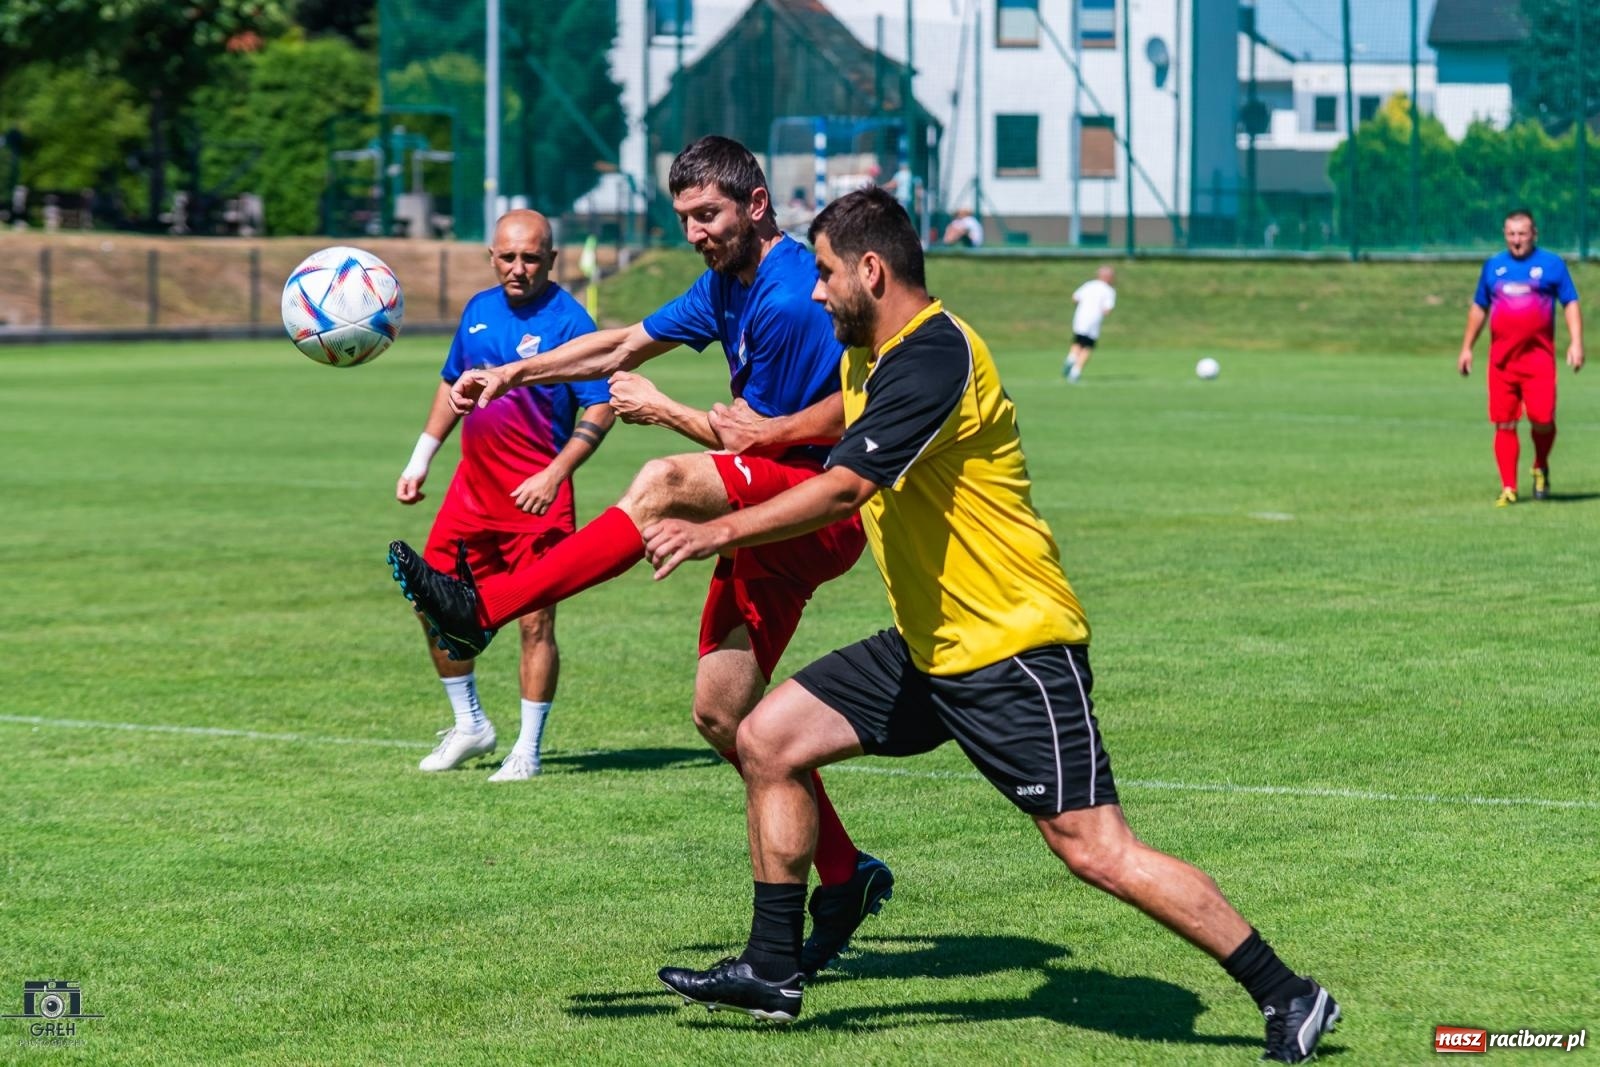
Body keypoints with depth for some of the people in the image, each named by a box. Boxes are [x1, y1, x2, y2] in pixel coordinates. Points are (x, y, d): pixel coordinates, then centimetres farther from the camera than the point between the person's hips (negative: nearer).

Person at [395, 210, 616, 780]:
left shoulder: (567, 320, -11)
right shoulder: (479, 309, 8)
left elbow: (601, 410, -13)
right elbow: (452, 385, 22)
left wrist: (554, 474, -22)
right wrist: (420, 461, 17)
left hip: (536, 496, -7)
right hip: (472, 484, 7)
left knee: (535, 621, -5)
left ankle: (528, 750, 7)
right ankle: (469, 726, 25)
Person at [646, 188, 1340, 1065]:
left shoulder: (933, 358, -20)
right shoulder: (872, 353, 12)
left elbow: (843, 488, -30)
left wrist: (715, 533, -26)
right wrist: (765, 432, 24)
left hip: (1014, 649, -10)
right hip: (926, 646, 10)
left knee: (1094, 850, -13)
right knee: (767, 739, 5)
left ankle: (1287, 996, -5)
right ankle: (772, 970, 13)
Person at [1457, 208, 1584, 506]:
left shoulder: (1551, 264, 5)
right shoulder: (1493, 266, 14)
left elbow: (1570, 303, 5)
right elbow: (1479, 308, 23)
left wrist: (1576, 342, -8)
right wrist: (1467, 347, 20)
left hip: (1539, 356, -3)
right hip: (1501, 359, 3)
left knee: (1542, 420, -11)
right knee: (1504, 424, -2)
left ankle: (1541, 468, 18)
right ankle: (1508, 488, 4)